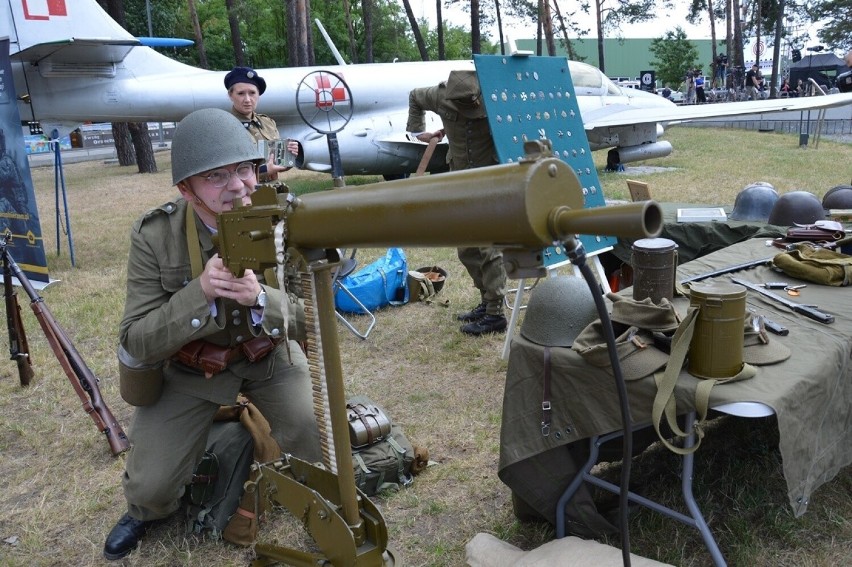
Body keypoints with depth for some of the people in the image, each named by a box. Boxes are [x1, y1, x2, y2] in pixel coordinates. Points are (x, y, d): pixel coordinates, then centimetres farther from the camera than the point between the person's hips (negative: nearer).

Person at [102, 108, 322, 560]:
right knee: (150, 487, -6)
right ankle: (147, 509, 35)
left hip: (269, 355, 1)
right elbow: (136, 343, -20)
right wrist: (199, 293, -37)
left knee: (322, 451, -16)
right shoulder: (154, 236, -21)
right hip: (187, 367, 0)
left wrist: (261, 299, -37)